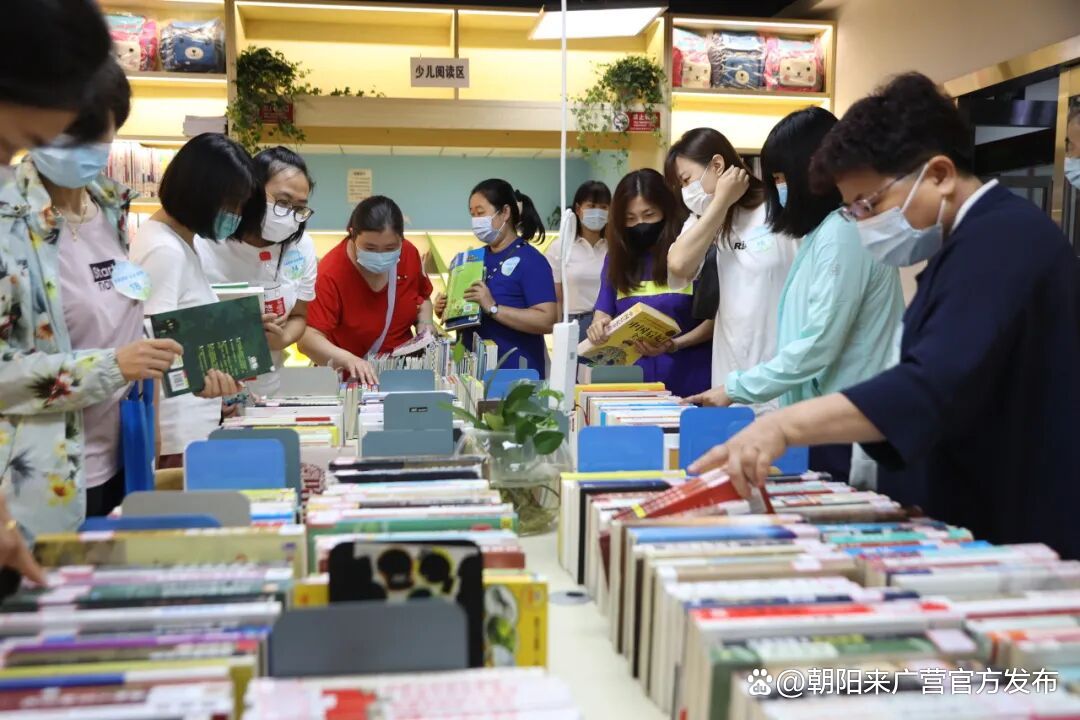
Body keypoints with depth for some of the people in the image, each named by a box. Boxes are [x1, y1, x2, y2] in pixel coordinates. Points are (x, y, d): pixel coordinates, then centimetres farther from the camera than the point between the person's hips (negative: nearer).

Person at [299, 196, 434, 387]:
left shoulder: (410, 253, -5)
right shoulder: (331, 273, -20)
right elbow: (308, 337, -27)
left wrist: (425, 323, -4)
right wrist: (348, 359, -43)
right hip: (352, 380, -3)